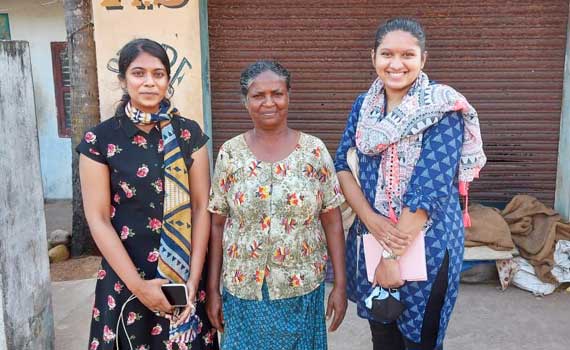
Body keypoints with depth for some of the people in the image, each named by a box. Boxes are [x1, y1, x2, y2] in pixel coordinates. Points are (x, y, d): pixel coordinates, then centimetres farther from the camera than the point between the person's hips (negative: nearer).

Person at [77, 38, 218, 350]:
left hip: (184, 272, 2)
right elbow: (98, 218, -8)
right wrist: (137, 284, -13)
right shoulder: (99, 140, -6)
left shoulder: (189, 134, -1)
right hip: (126, 273, -1)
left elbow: (201, 206, -3)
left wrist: (194, 278, -10)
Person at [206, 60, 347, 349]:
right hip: (242, 290, 1)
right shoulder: (229, 153, -4)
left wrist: (340, 284, -4)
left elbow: (332, 222, -3)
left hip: (303, 289, 0)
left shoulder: (314, 150, -5)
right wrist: (212, 288, 0)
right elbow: (217, 225, 0)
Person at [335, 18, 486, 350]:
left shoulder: (443, 109, -14)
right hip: (371, 238, 5)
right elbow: (343, 164, -1)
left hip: (426, 243, -4)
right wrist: (370, 219, -17)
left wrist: (393, 256, -19)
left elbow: (429, 188, -20)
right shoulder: (364, 104, 3)